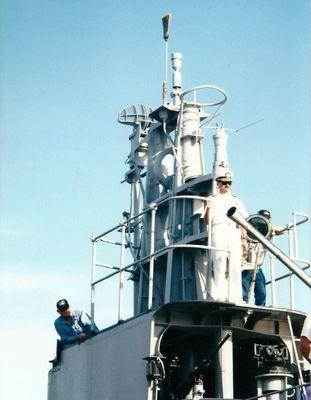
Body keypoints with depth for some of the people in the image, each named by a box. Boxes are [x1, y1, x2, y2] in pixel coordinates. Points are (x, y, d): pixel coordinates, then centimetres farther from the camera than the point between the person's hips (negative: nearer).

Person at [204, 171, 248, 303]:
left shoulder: (236, 201, 27)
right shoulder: (212, 199, 18)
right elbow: (207, 221, 6)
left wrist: (243, 230, -1)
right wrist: (208, 208, -13)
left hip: (234, 234, 3)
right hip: (218, 233, -3)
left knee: (235, 267, -7)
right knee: (219, 265, -14)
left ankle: (235, 299, -10)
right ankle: (218, 297, -19)